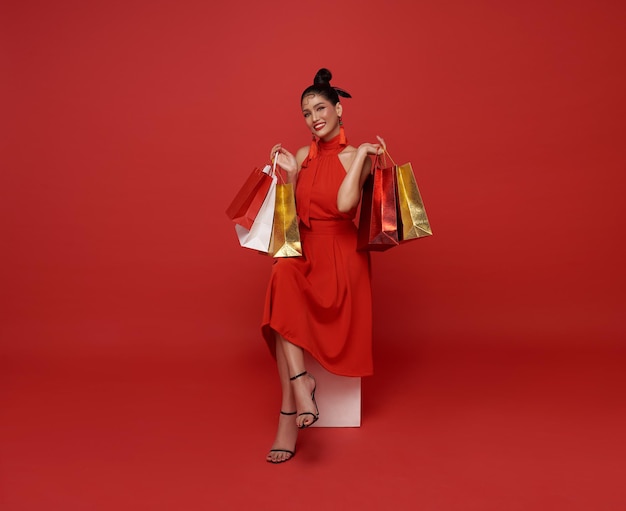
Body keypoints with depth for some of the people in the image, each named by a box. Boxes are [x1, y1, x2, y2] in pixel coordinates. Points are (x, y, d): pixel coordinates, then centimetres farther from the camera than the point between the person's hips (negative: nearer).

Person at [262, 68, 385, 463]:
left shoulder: (358, 157, 0)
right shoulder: (303, 155, 14)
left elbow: (345, 203, -21)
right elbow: (293, 213, 11)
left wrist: (362, 154, -12)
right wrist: (291, 173, -1)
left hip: (340, 253, -4)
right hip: (302, 249, 4)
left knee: (284, 293, -29)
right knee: (283, 279, -31)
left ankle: (289, 415, -22)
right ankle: (300, 382, -29)